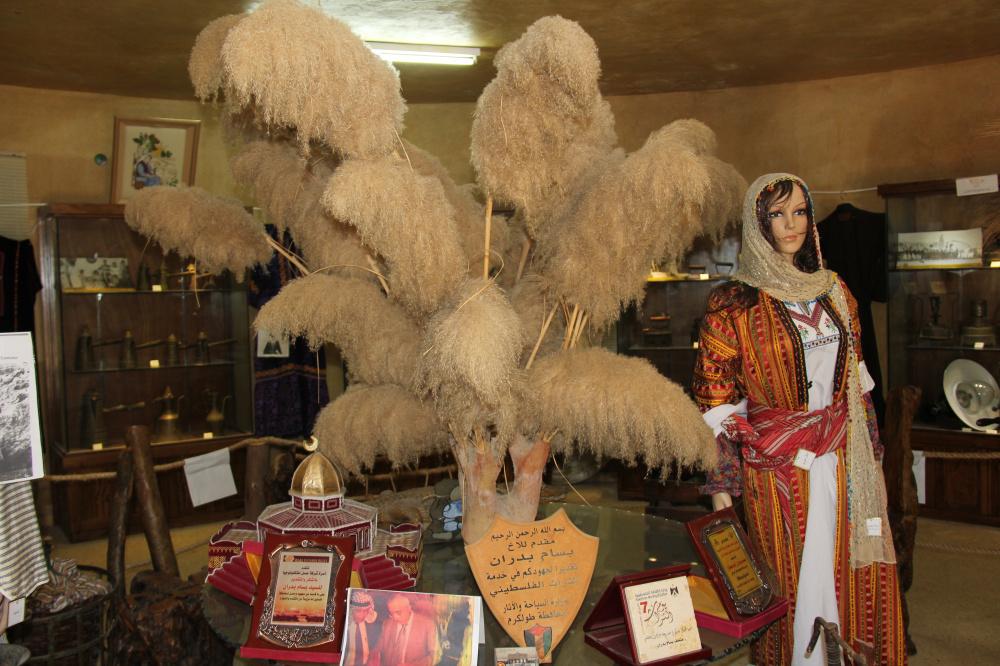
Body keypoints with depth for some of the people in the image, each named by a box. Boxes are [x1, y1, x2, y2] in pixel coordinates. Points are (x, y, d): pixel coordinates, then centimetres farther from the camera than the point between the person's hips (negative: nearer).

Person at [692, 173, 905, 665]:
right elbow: (715, 404, -10)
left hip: (846, 458, 5)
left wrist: (870, 453, 13)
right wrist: (721, 488, -12)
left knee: (858, 573, 12)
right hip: (778, 464, -5)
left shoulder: (834, 292, 9)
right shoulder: (733, 304, -8)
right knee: (797, 581, 5)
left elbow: (857, 380, 15)